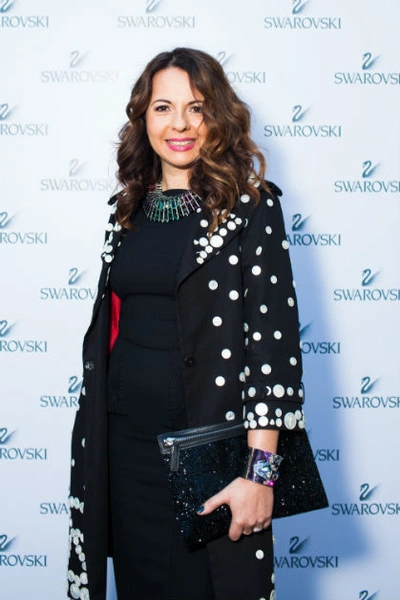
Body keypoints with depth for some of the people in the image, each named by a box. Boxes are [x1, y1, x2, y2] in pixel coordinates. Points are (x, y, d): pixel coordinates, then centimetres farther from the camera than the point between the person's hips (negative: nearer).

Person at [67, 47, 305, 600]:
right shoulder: (129, 207, 8)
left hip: (208, 444, -4)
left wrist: (259, 469, -19)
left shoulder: (251, 207, -8)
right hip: (125, 439, 5)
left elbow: (273, 340, -14)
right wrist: (94, 430, 13)